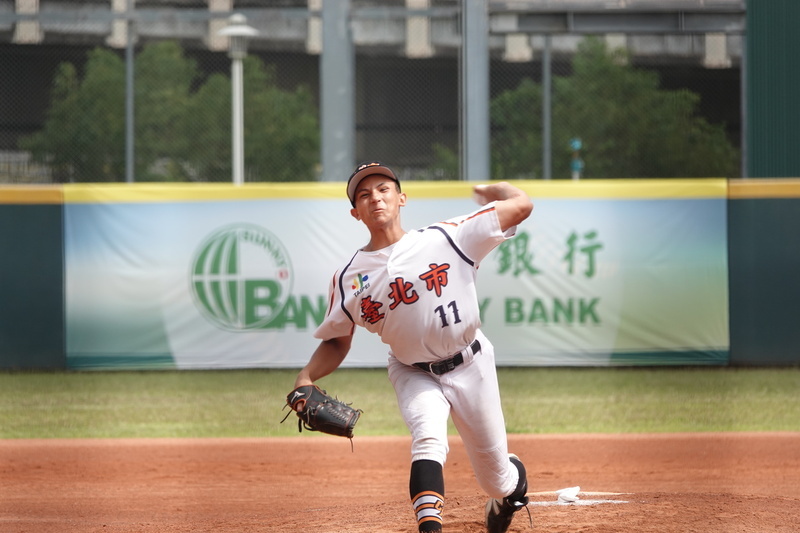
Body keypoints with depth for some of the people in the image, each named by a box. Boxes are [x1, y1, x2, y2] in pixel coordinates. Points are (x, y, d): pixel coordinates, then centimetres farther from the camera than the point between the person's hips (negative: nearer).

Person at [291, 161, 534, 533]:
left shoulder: (448, 238, -13)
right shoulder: (349, 278, -6)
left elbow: (521, 205, -15)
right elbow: (336, 341, 4)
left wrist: (487, 191, 5)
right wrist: (306, 377, -15)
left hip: (470, 367, 0)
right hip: (414, 375, 1)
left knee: (495, 480, 10)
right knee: (428, 439, -33)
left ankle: (513, 479, 47)